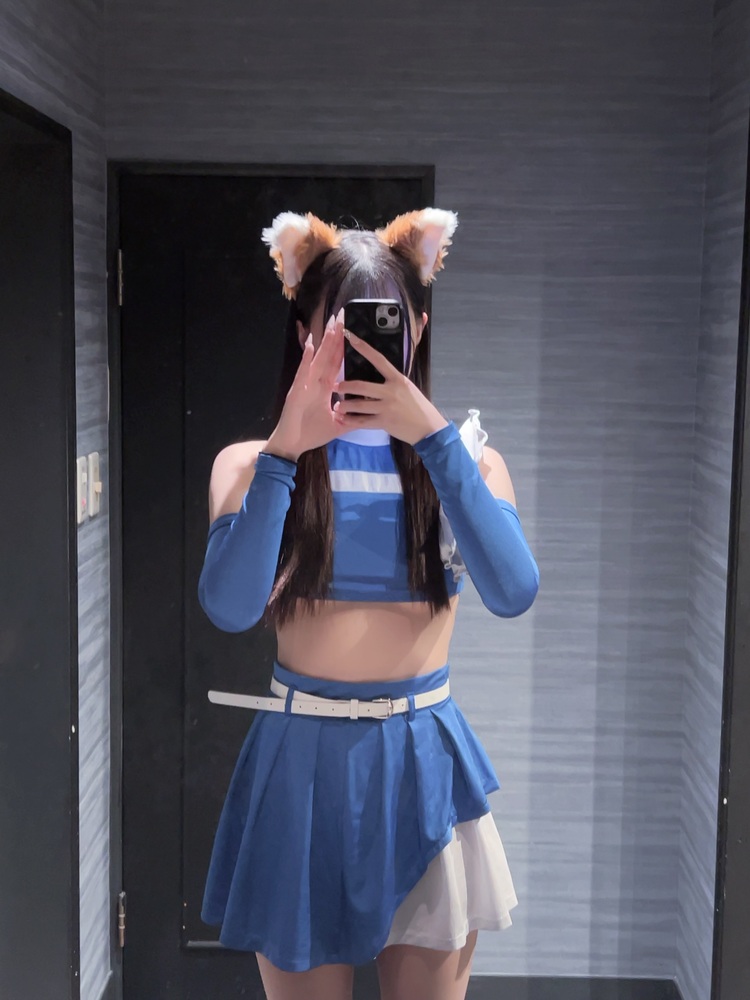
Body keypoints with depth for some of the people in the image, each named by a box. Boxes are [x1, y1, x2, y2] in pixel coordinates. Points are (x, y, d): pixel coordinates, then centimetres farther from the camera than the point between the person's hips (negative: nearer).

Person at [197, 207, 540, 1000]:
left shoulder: (465, 463, 2)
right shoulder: (250, 464, -1)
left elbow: (512, 593, -17)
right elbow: (230, 607, -18)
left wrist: (432, 435, -23)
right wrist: (286, 450, -25)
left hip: (425, 763, 1)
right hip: (302, 762, 0)